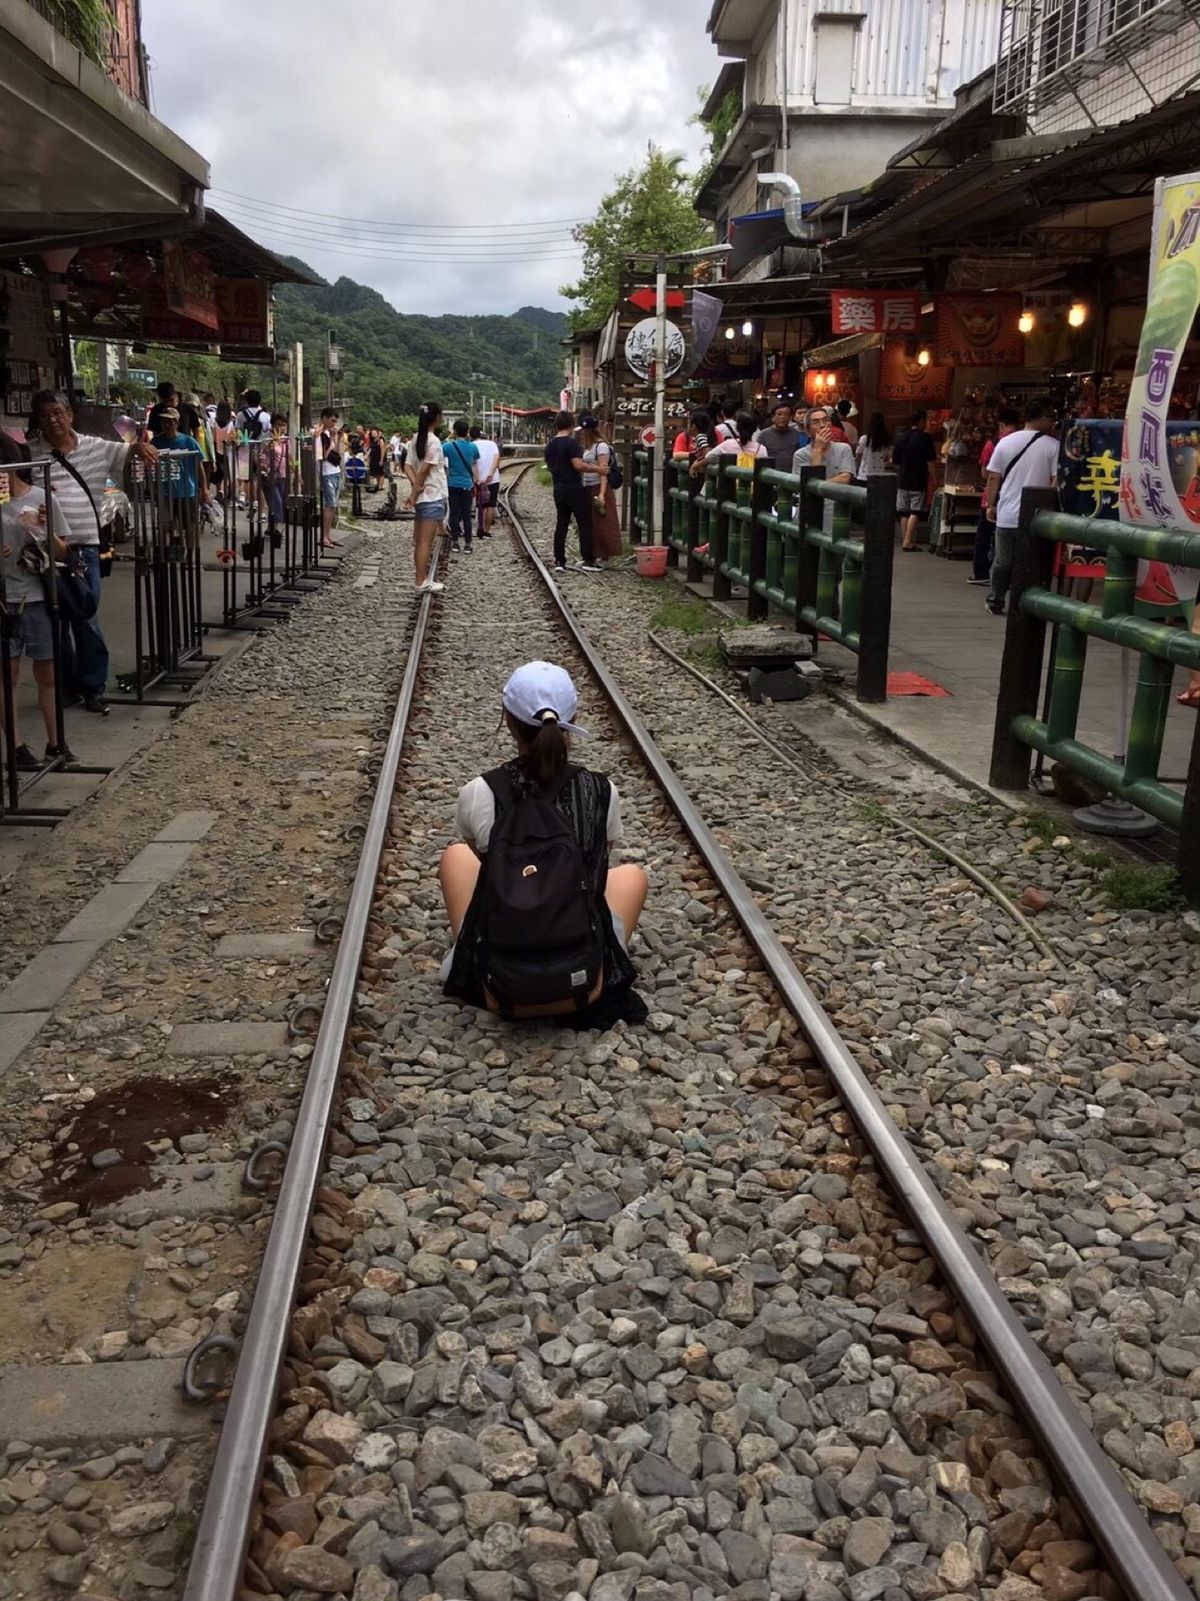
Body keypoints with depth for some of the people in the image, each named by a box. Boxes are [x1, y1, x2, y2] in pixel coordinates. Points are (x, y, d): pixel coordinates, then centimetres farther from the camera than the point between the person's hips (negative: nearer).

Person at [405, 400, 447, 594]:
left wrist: (415, 486, -10)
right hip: (433, 497, -8)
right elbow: (424, 470, -18)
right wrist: (416, 491, -9)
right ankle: (422, 582, -2)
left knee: (420, 541, 13)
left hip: (422, 497, 8)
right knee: (425, 542, -5)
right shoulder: (434, 441, -15)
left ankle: (424, 578, 21)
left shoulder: (416, 439, 9)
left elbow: (408, 466, 2)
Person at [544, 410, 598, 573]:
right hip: (575, 489, -7)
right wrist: (597, 469, -14)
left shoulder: (550, 445, 11)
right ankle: (588, 560, -2)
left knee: (561, 525, 9)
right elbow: (578, 465, -22)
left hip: (558, 490, 7)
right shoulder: (571, 442, -13)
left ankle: (559, 561, 7)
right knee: (584, 524, -1)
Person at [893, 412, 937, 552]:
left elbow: (896, 461, 14)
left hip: (902, 479, 5)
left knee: (904, 512, 9)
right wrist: (931, 478, -1)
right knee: (915, 512, -5)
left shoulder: (901, 438, 8)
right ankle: (908, 541, -15)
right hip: (919, 481, -5)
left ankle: (906, 541, 12)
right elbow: (930, 461, -9)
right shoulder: (924, 438, -7)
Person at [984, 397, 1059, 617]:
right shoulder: (1052, 446, -6)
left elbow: (993, 478, 5)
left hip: (1007, 515, 3)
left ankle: (995, 602, 22)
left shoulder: (1005, 442, 4)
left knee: (1002, 562, 14)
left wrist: (991, 505, 14)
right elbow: (1056, 482, -8)